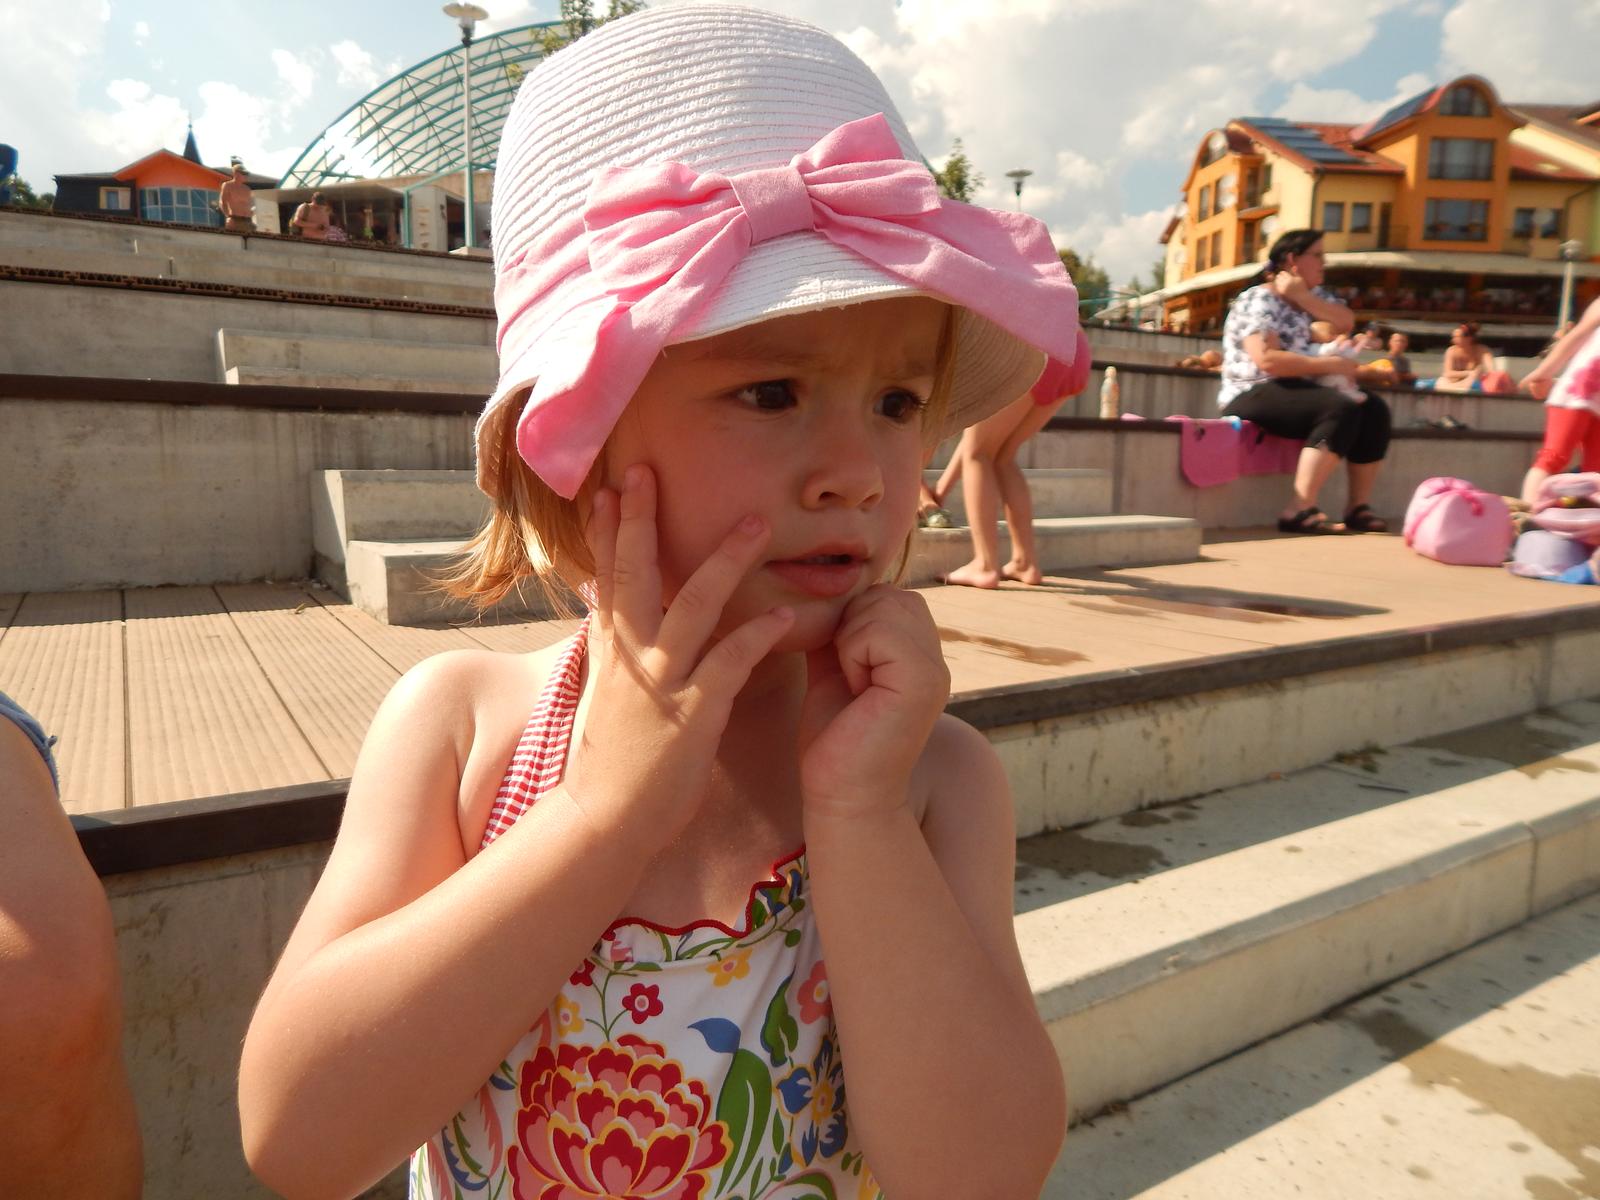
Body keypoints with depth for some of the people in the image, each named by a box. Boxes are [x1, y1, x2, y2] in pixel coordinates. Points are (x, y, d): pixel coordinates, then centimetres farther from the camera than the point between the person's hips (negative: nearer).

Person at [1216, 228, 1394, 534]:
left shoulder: (1310, 294, 17)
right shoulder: (1258, 300, -10)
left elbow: (1346, 324, 2)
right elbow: (1267, 360, -23)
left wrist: (1303, 296, -8)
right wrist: (1330, 365, -19)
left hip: (1291, 390, 9)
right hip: (1253, 394, -9)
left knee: (1374, 409, -6)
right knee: (1341, 410, -28)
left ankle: (1358, 507, -6)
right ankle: (1299, 510, -32)